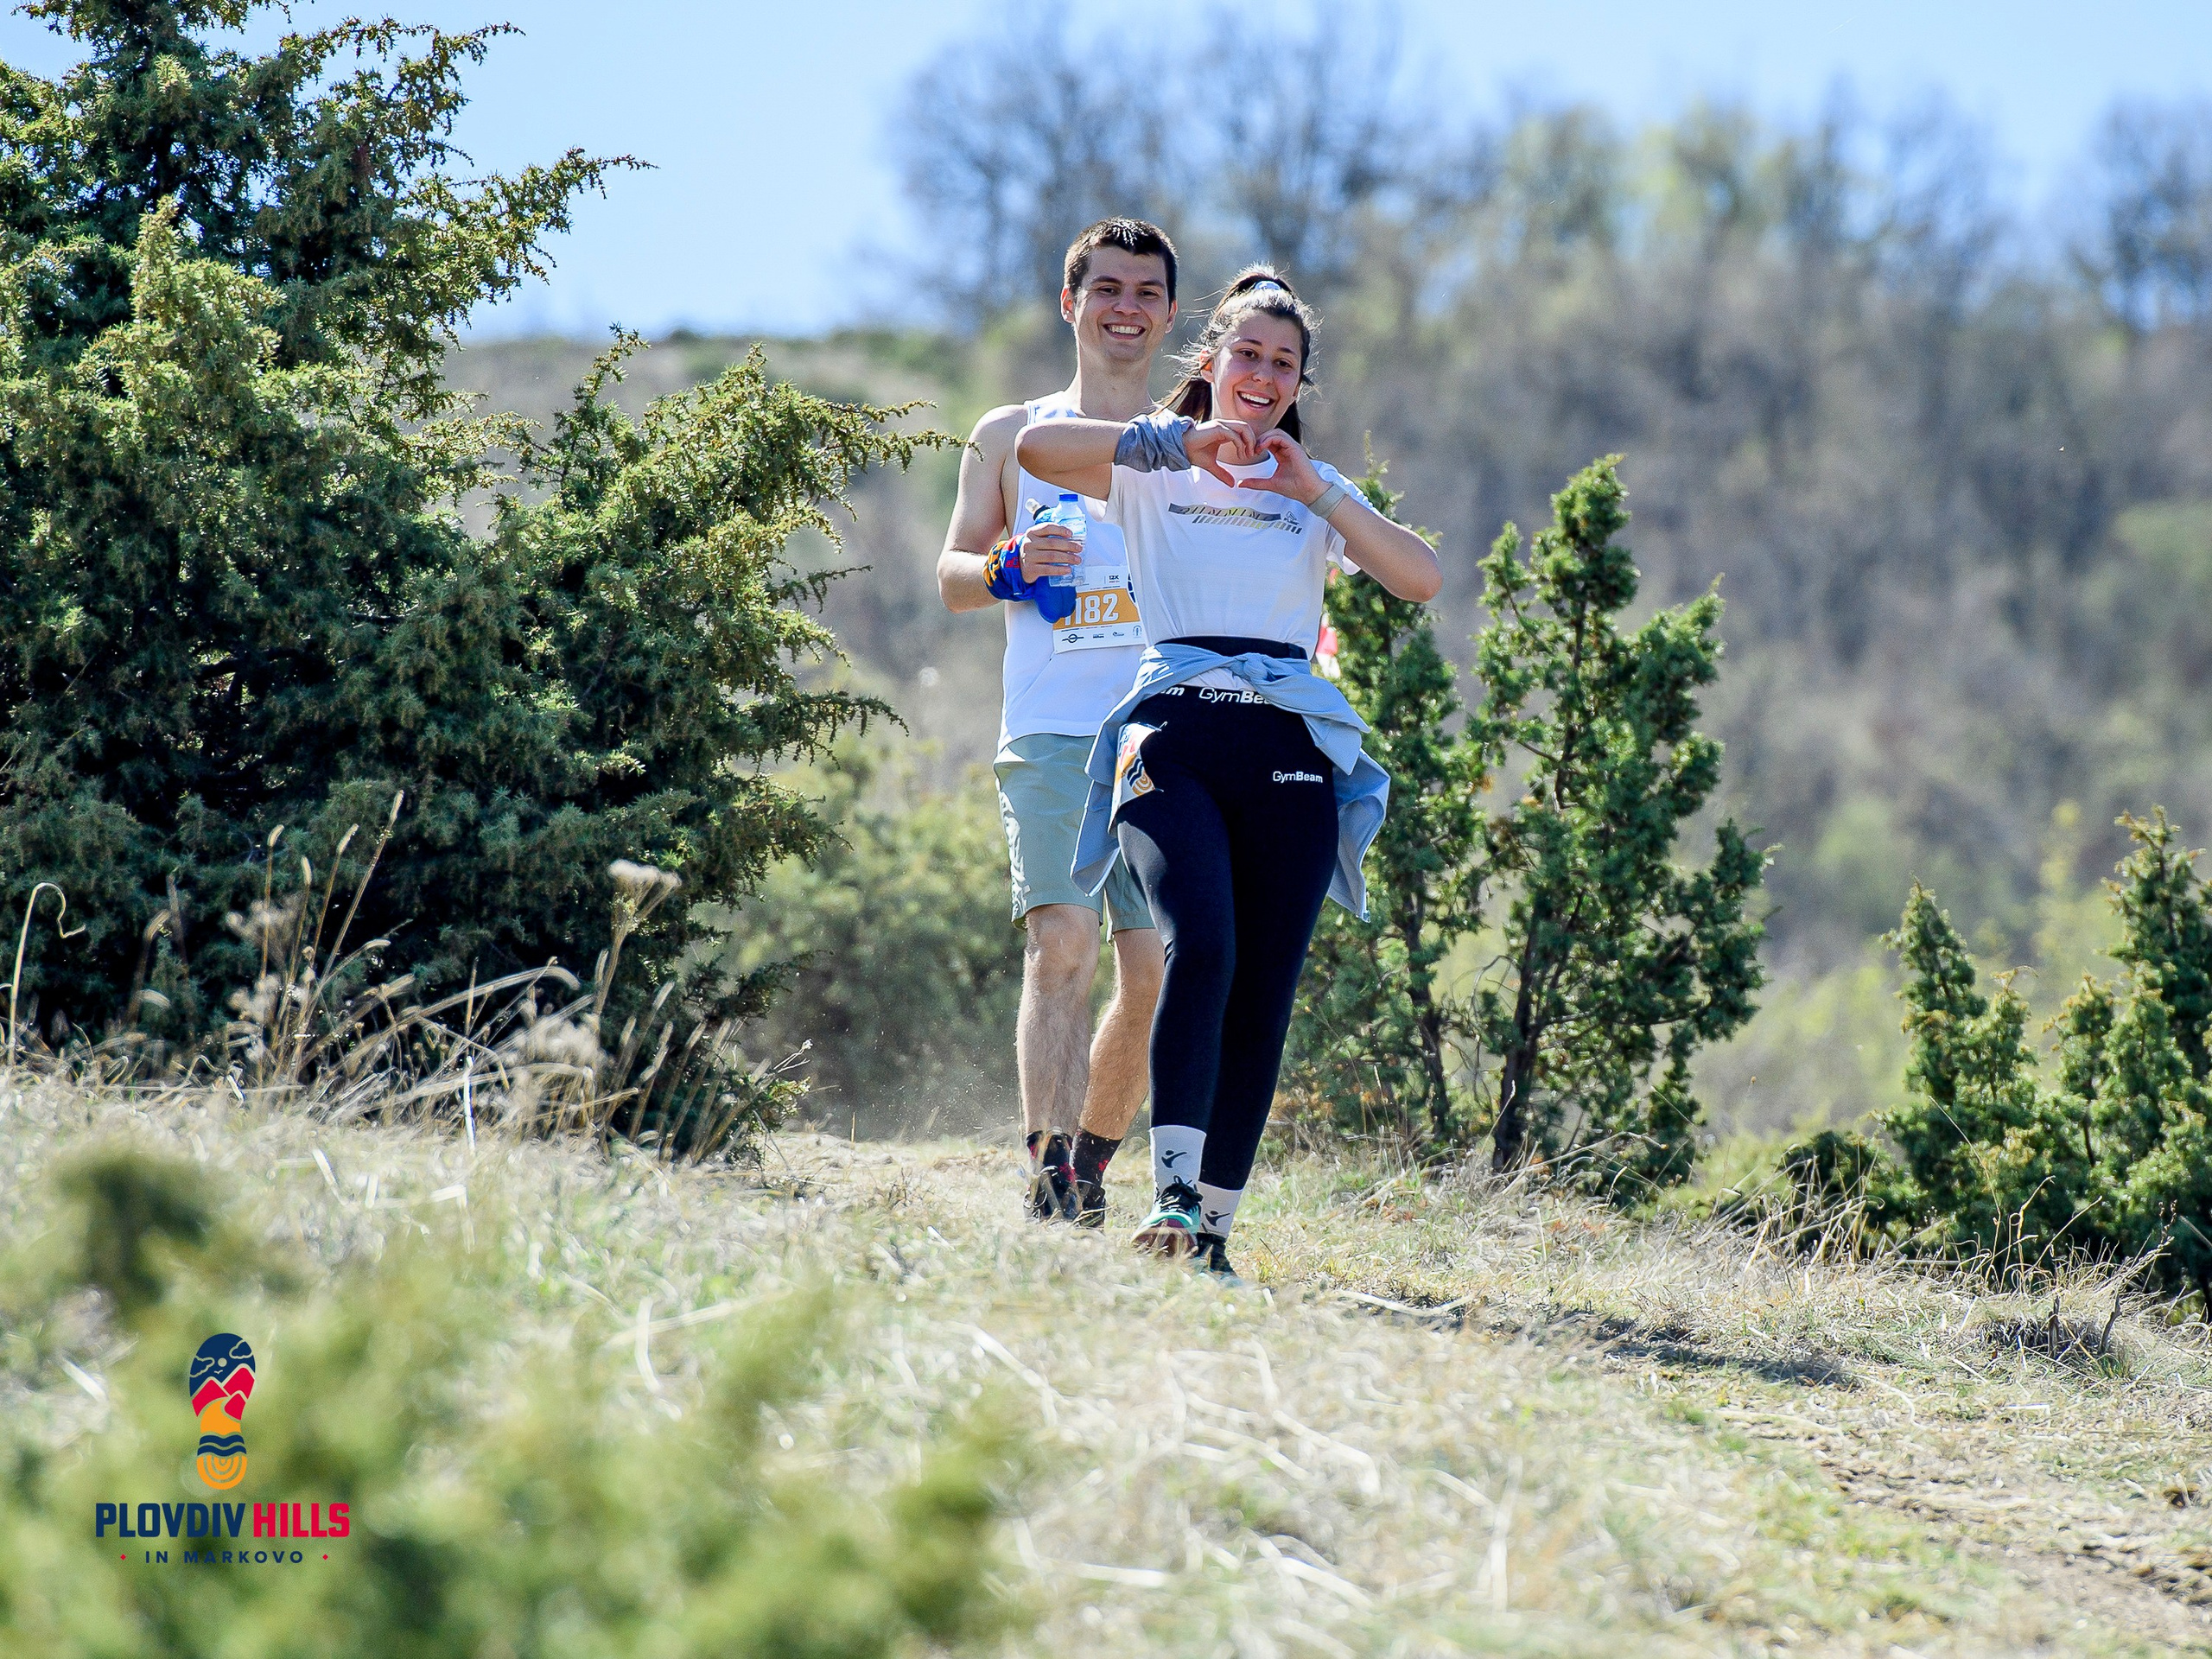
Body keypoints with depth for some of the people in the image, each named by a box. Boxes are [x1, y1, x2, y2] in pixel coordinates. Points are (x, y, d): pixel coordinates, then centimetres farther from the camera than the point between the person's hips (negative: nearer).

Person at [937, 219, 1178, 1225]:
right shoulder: (1012, 437, 17)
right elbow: (952, 575, 15)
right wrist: (1011, 567, -7)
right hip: (1051, 734, -2)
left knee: (1156, 971, -1)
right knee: (1061, 941, -18)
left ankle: (1092, 1164, 17)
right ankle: (1048, 1182, -25)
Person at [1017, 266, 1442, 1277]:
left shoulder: (1318, 492, 21)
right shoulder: (1152, 474, 14)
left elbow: (1422, 580, 5)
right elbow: (1036, 449, -6)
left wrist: (1315, 491, -3)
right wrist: (1180, 441, -9)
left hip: (1290, 749, 3)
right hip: (1174, 733, -3)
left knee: (1262, 998, -3)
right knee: (1200, 948, -25)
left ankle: (1214, 1226, 4)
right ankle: (1173, 1192, -29)